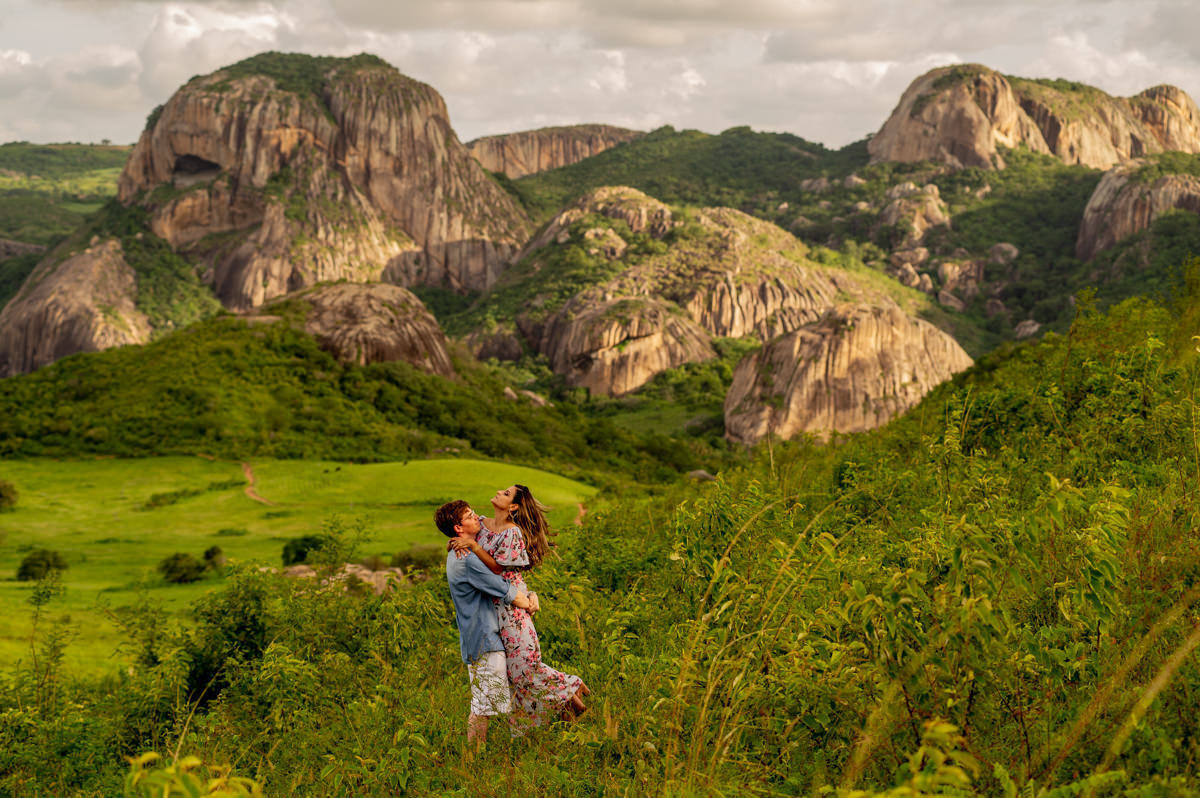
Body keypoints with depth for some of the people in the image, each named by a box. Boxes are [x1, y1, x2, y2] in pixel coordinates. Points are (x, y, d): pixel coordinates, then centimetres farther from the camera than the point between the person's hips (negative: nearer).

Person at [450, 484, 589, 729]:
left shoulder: (512, 533, -15)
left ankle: (569, 689, 9)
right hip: (491, 602, 7)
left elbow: (497, 567, -16)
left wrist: (473, 545, -22)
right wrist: (459, 543, 0)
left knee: (523, 659, -9)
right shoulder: (482, 524, 5)